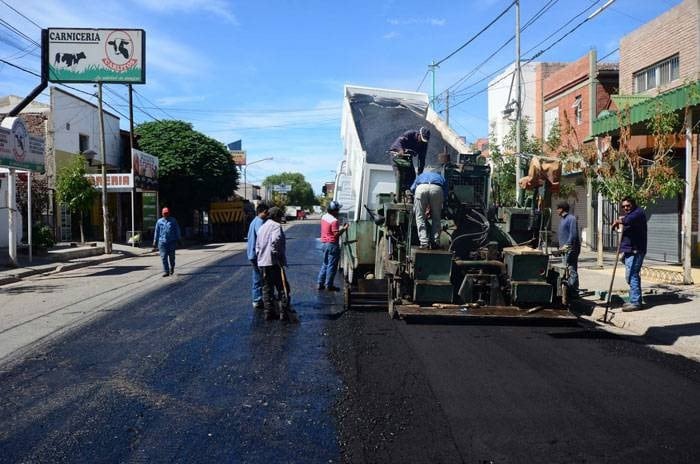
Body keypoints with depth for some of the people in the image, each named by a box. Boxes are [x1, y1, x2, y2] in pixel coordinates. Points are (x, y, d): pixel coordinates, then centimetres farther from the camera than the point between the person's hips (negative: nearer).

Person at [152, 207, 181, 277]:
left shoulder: (173, 221, 5)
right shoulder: (159, 221, 8)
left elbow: (177, 230, 7)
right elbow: (156, 232, 12)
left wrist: (178, 240, 2)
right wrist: (155, 243, 11)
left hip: (172, 242, -1)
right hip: (162, 242, 1)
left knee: (171, 257, 6)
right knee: (164, 257, -6)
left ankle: (172, 269, 30)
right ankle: (166, 272, -3)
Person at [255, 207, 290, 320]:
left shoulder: (262, 227, 18)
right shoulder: (276, 226, -8)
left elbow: (257, 246, 20)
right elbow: (275, 242, -25)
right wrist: (279, 257, -18)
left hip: (262, 263, 8)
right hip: (274, 263, -8)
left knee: (267, 288, 11)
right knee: (283, 287, 0)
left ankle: (269, 312, 12)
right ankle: (284, 312, -3)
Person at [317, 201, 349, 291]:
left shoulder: (324, 217, 7)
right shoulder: (334, 221, -20)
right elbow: (336, 234, -21)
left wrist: (340, 227, 16)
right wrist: (344, 229, -9)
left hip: (324, 243, 9)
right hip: (332, 244, -9)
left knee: (325, 264, 17)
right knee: (332, 266, 0)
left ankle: (321, 284, 19)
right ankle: (329, 285, 6)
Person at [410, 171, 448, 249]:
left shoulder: (421, 176, 44)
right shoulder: (441, 178, 41)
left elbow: (412, 189, 29)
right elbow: (445, 194, 30)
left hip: (421, 188, 0)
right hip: (437, 189, 1)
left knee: (420, 217, 8)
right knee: (436, 218, 16)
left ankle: (424, 242, -3)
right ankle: (435, 242, 11)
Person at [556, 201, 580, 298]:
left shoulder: (571, 218, -9)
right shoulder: (562, 219, 21)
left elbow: (573, 234, -17)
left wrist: (567, 245, -24)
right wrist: (561, 246, 15)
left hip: (571, 249, -10)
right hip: (564, 250, 10)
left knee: (572, 271, -9)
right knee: (566, 271, 11)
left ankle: (574, 292, -7)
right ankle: (568, 291, 17)